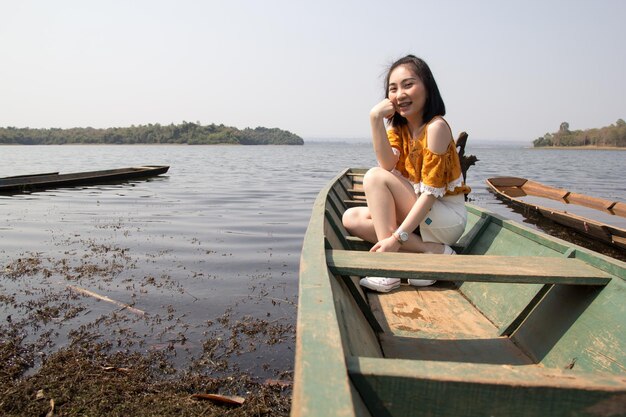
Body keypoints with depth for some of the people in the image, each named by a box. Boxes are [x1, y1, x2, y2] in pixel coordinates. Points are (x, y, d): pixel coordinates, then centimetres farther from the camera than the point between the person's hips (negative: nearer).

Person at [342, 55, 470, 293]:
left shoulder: (436, 127, -16)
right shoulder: (398, 127, 6)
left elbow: (431, 192, -23)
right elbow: (388, 165, -15)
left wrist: (396, 237, -29)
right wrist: (376, 119, -23)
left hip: (448, 219, -8)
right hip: (418, 214, 8)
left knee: (375, 177, -21)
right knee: (351, 219, -4)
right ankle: (433, 250, -14)